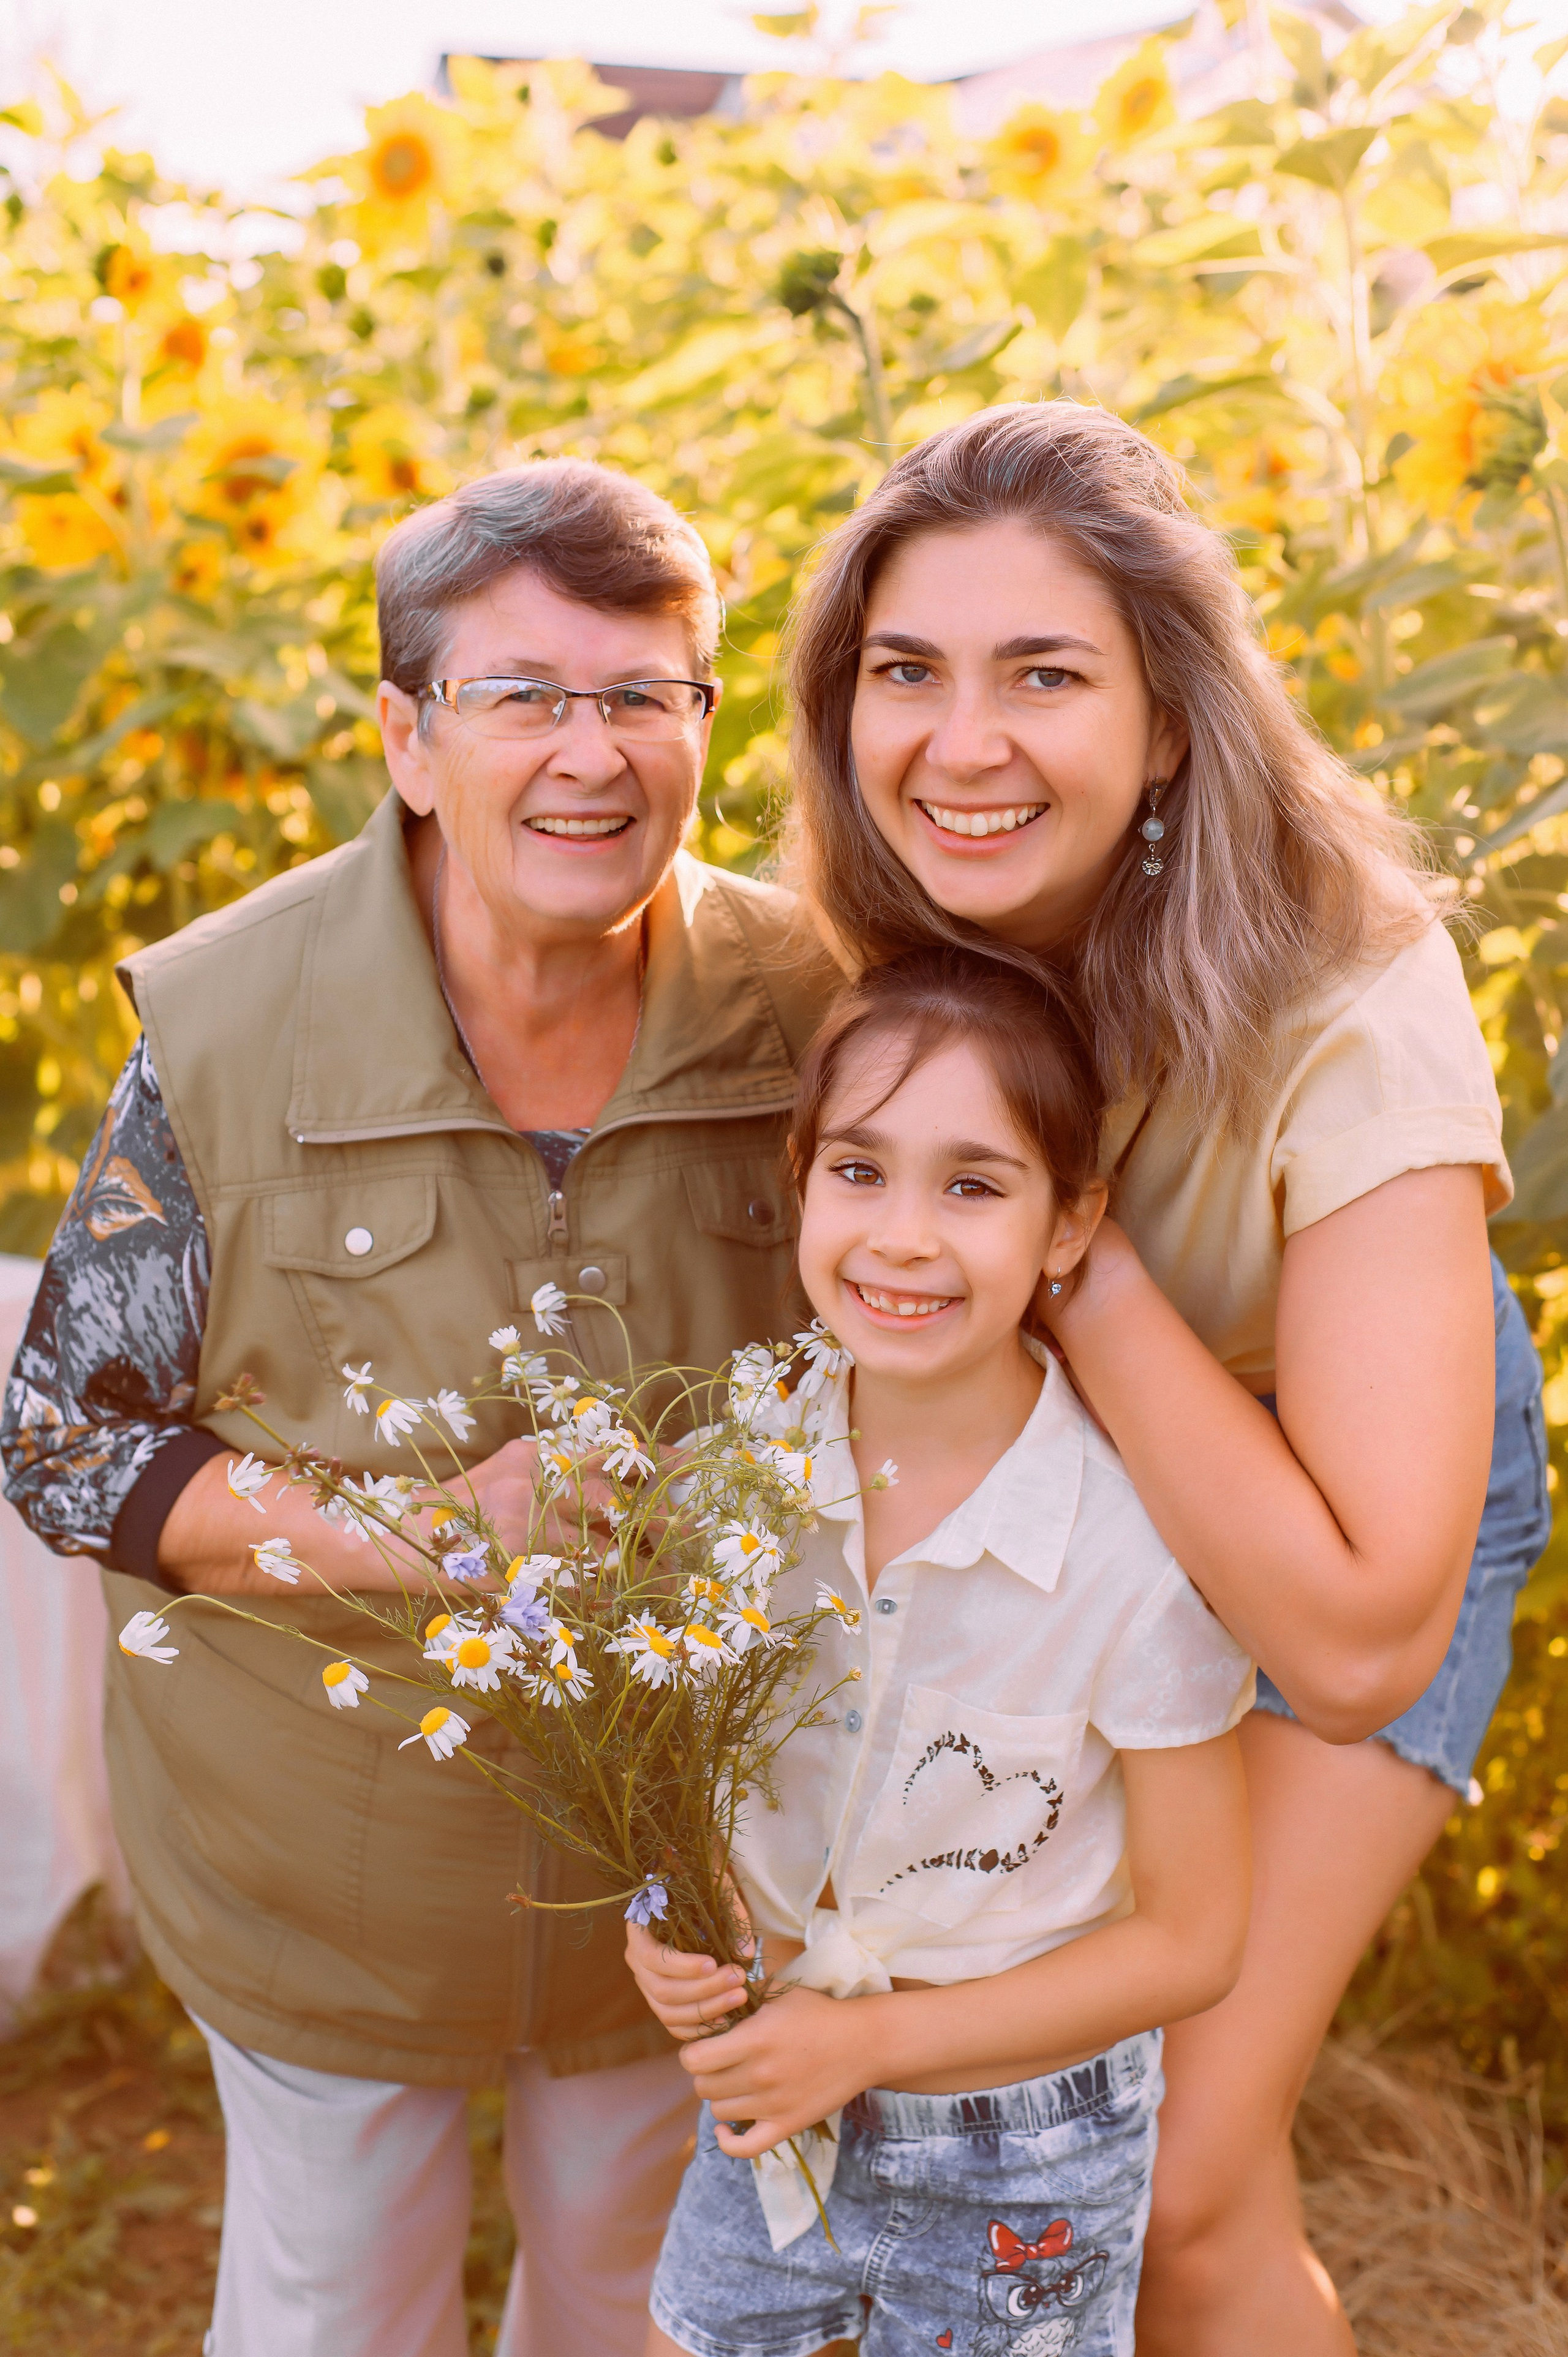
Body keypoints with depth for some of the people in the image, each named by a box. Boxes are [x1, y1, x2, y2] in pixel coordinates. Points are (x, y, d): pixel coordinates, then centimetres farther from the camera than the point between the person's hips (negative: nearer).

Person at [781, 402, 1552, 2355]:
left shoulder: (1354, 1003, -36)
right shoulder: (900, 923, -19)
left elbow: (1355, 1647, -40)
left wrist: (1071, 1242, -39)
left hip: (1371, 1476, -4)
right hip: (1049, 1467, 5)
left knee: (1172, 2184, -5)